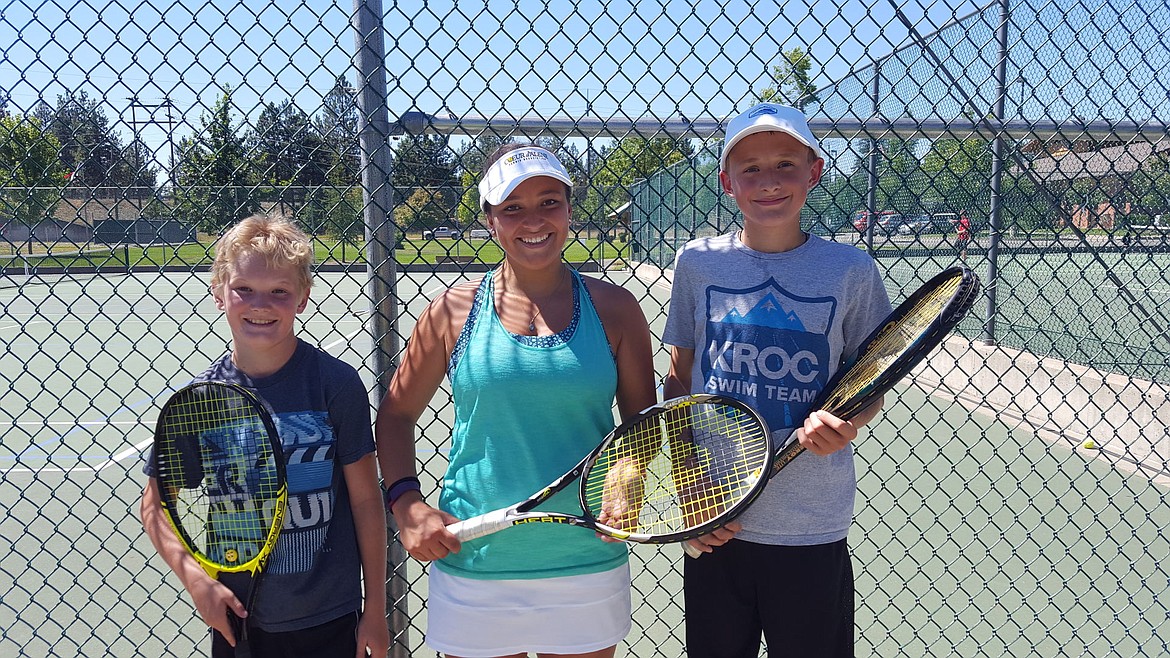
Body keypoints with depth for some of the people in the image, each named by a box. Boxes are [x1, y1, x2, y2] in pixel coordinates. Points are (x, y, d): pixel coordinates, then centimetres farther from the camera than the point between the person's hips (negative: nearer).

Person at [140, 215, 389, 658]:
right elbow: (155, 505, 3)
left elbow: (366, 500, -6)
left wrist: (375, 610, -3)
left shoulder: (337, 384, -12)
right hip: (235, 617, 2)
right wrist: (197, 580, -12)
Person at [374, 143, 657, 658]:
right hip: (473, 566, 0)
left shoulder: (613, 309, -2)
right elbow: (396, 414, 7)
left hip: (589, 569, 1)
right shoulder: (454, 311, -3)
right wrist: (406, 504, -6)